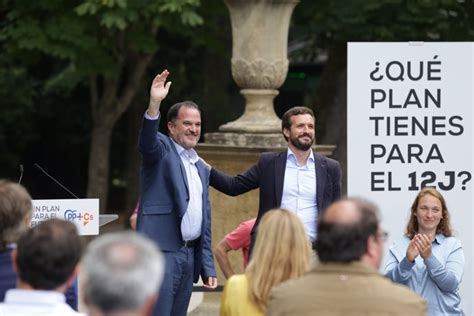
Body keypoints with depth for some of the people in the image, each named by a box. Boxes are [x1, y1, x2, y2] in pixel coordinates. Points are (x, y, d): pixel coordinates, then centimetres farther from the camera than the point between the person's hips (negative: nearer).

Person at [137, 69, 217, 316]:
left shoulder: (201, 169, 21)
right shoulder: (162, 150, 1)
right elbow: (147, 142, -25)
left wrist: (208, 267, 18)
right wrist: (154, 105, -41)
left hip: (190, 255, 8)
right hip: (161, 252, -8)